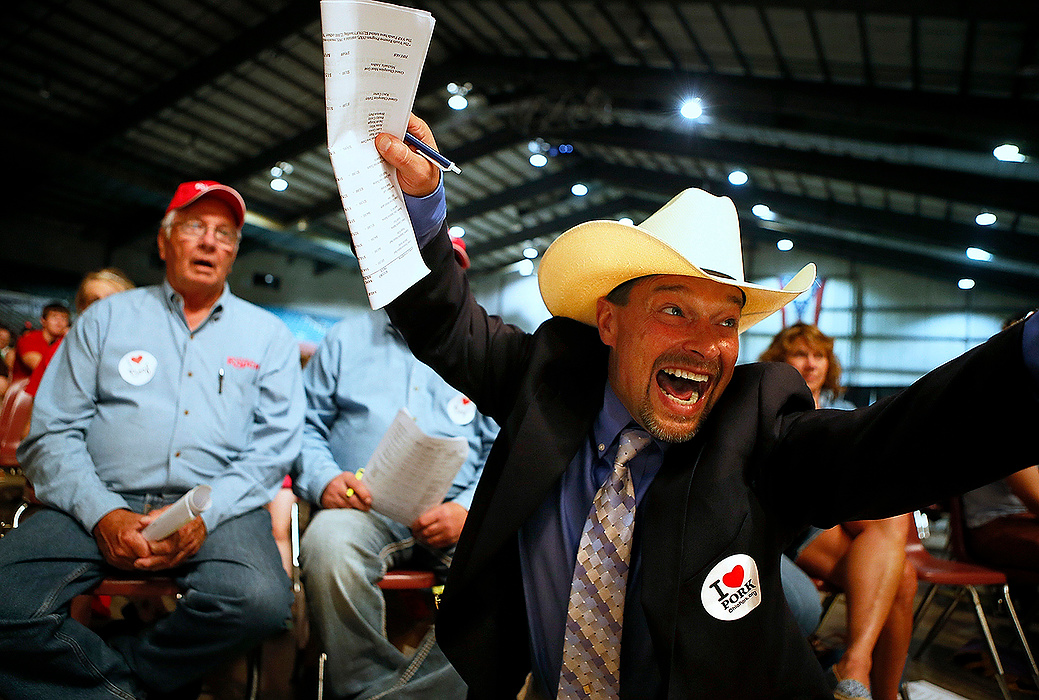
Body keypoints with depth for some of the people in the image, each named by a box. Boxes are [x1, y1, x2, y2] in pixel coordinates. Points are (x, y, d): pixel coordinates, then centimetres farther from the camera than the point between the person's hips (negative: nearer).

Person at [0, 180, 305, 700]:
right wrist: (103, 514, -11)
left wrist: (205, 515, -13)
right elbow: (53, 434, 7)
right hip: (103, 503, 1)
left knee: (259, 598, -31)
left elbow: (275, 447, 4)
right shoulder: (106, 319, 15)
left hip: (218, 507, 0)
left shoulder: (267, 335, 14)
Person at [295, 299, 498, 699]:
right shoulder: (349, 337, 19)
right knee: (328, 541, -35)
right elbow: (304, 423, 15)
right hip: (363, 507, 0)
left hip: (452, 512, 1)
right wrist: (324, 480, -7)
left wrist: (469, 510, -9)